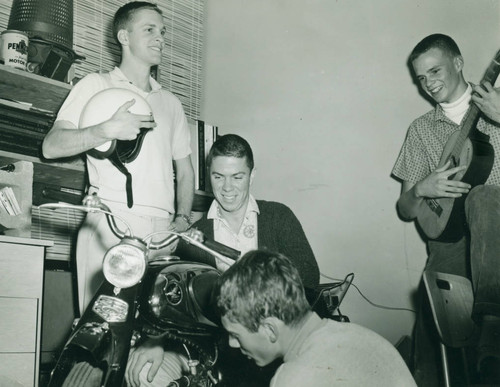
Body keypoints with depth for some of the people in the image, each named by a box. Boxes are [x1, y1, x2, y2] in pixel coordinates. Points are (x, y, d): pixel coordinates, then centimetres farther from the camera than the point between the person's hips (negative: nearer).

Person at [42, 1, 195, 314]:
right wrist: (106, 130, -14)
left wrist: (182, 219, 7)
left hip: (161, 229, 4)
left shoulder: (171, 102, 26)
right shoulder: (96, 85, 12)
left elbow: (185, 171, 25)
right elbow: (51, 146, 1)